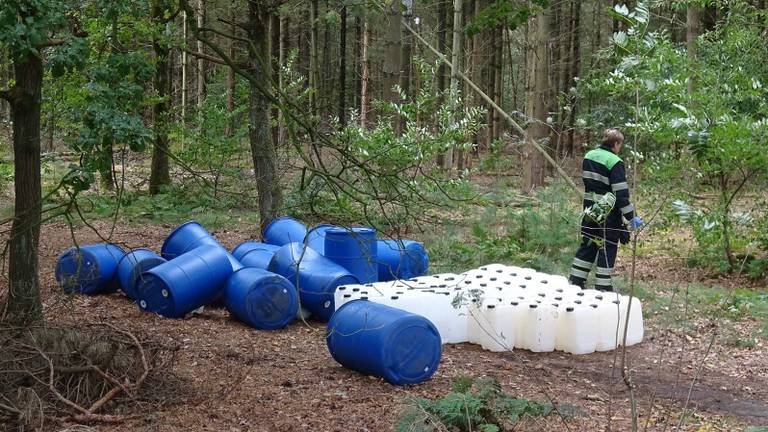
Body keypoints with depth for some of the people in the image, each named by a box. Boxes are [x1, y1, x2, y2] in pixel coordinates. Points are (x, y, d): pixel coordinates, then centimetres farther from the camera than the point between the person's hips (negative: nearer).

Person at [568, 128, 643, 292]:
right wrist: (631, 217, -15)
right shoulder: (615, 163, -16)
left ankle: (575, 282, 20)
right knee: (607, 251, 3)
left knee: (587, 247, 17)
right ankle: (602, 288, 6)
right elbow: (621, 194, -19)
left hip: (590, 212, 7)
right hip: (609, 215, -7)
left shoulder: (588, 156, 6)